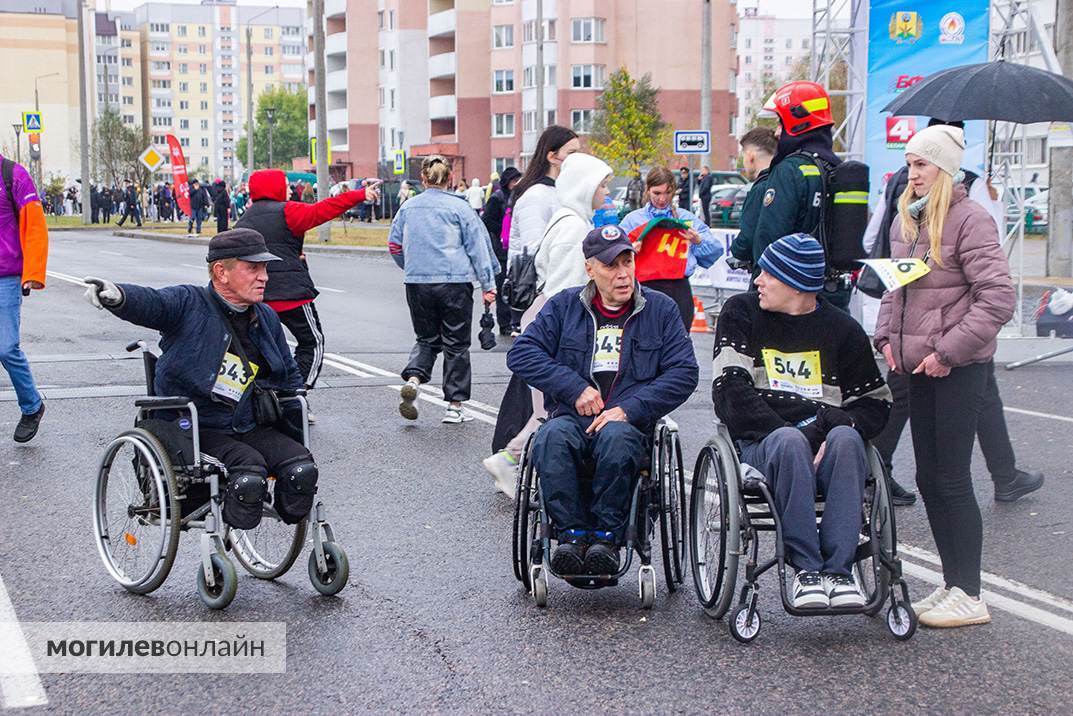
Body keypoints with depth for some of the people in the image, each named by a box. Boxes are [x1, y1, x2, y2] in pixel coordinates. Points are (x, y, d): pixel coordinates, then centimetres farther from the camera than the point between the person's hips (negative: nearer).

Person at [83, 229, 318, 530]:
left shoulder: (267, 319, 14)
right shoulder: (189, 304, -5)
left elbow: (290, 377, 27)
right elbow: (150, 302, -27)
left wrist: (299, 427, 15)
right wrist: (117, 296, -51)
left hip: (250, 428, 5)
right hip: (196, 431, -5)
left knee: (302, 469, -20)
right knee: (249, 473, -32)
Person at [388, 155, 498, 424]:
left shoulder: (408, 207, 5)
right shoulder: (459, 208, -4)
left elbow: (394, 245, 12)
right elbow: (478, 246, -4)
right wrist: (488, 285, 0)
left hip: (417, 283, 3)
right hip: (455, 283, -3)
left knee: (427, 338, 18)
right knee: (456, 343, 7)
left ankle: (413, 379, -10)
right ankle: (454, 405, 10)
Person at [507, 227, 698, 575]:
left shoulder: (660, 308, 11)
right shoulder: (564, 305, 13)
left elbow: (685, 372, 2)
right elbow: (521, 353, 6)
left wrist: (629, 410, -10)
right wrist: (575, 387, -6)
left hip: (630, 422, -1)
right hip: (572, 416, 1)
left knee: (617, 437, -38)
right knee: (551, 438, -35)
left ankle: (607, 536, -29)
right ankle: (573, 533, -31)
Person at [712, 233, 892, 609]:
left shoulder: (842, 330, 12)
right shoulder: (741, 313, 9)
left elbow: (875, 402, 13)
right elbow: (730, 391, -3)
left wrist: (834, 426, -10)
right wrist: (791, 434, -16)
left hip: (824, 441, 1)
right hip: (759, 443, -1)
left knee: (847, 439, -34)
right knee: (789, 442, -36)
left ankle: (838, 570, -38)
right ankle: (806, 568, -37)